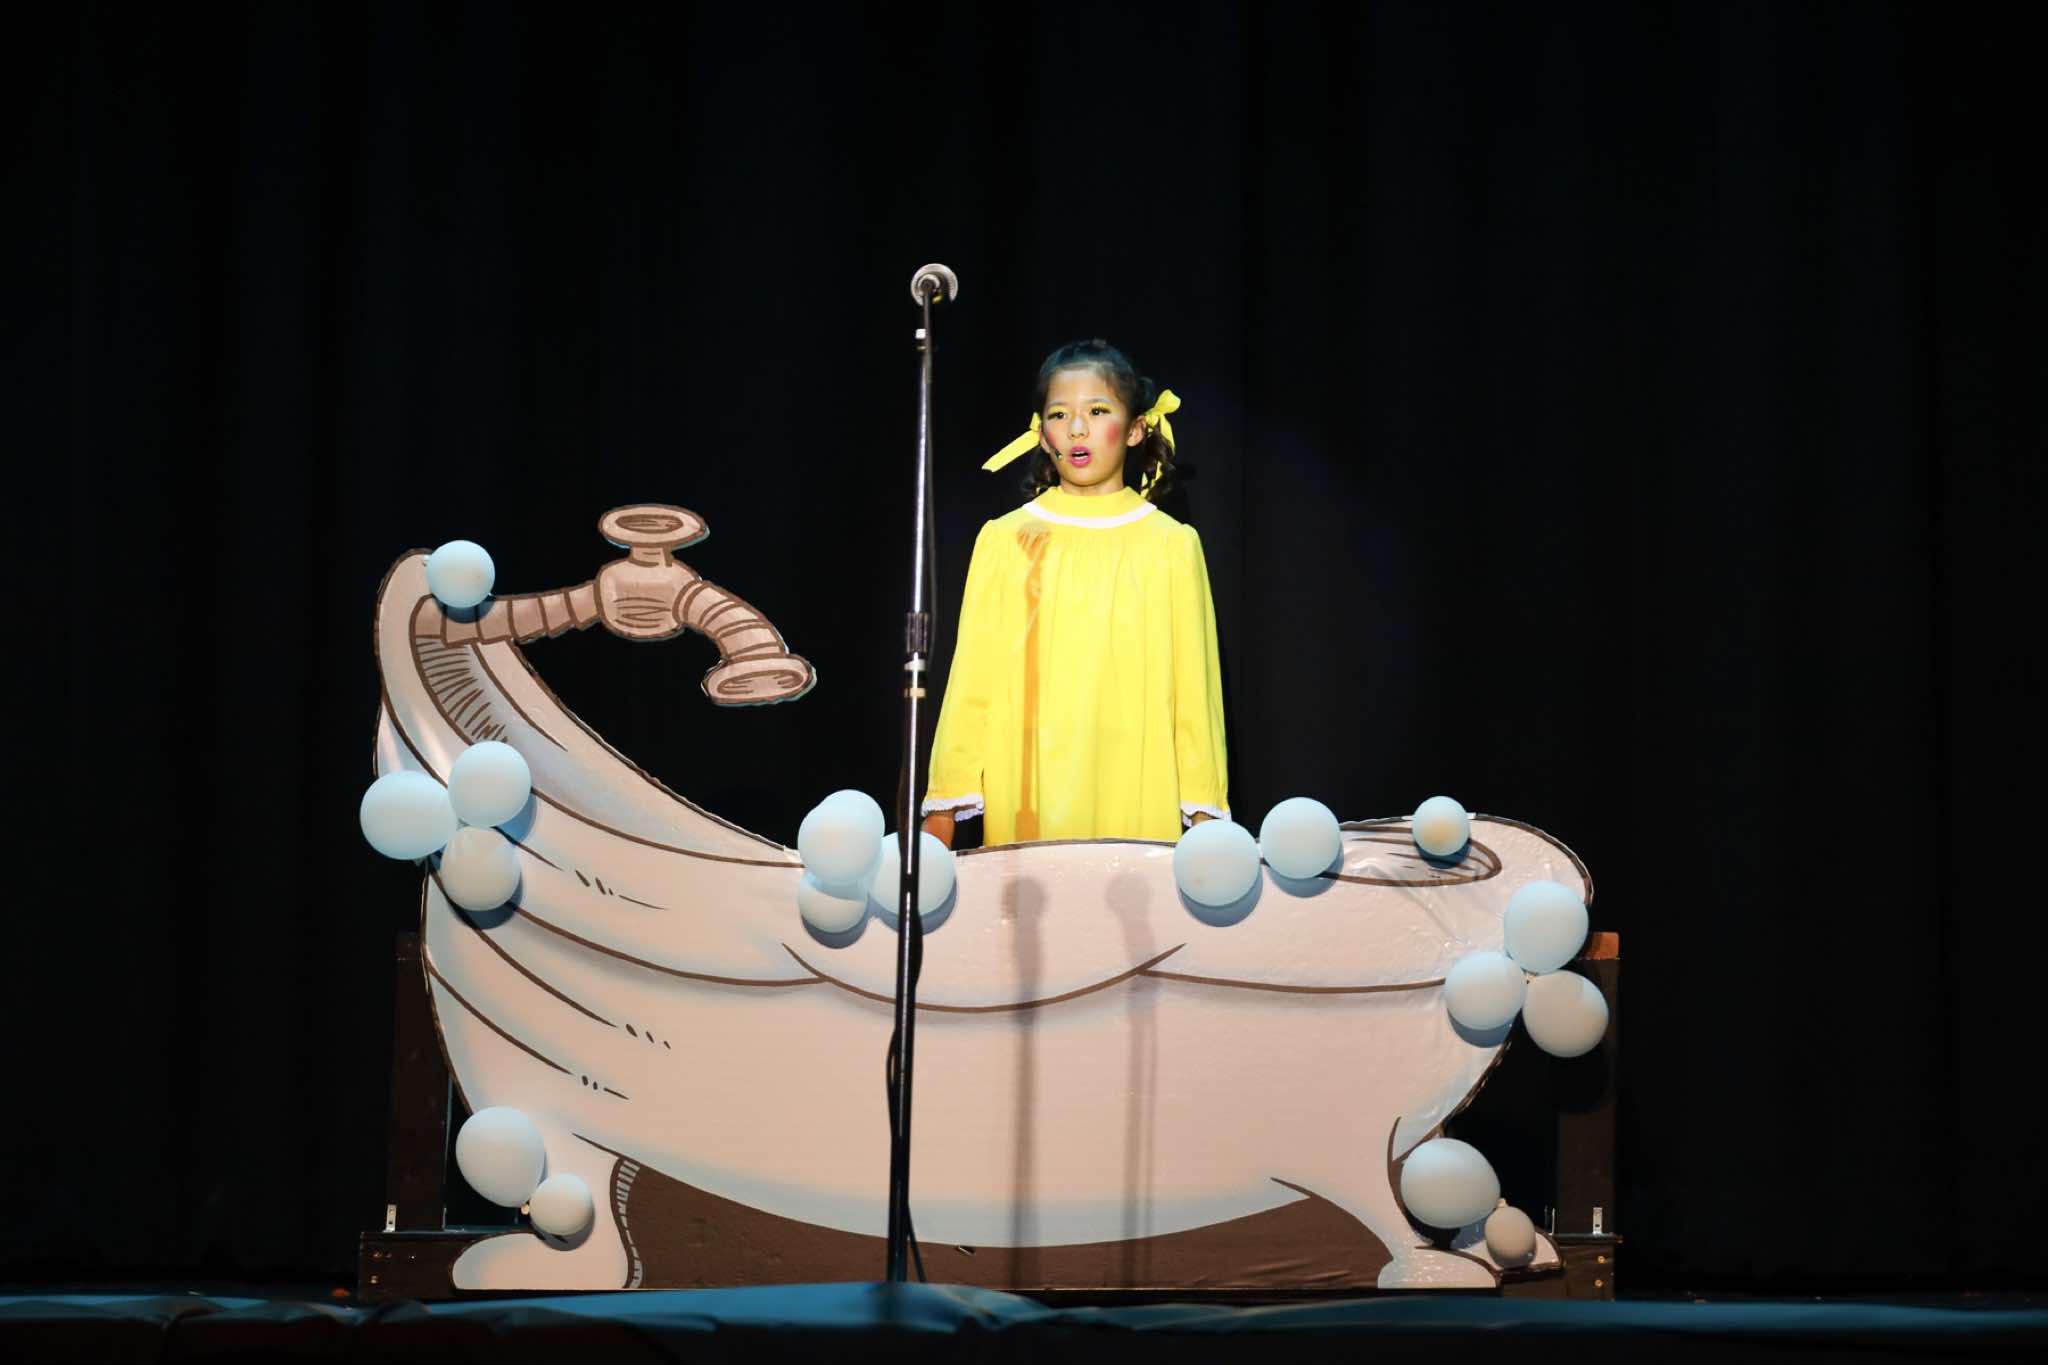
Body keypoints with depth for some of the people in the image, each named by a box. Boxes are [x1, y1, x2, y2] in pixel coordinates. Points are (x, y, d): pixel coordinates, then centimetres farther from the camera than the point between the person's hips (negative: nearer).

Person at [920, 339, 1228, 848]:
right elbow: (972, 680, 7)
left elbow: (1193, 687, 5)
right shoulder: (1004, 541, 6)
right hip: (1024, 804, 0)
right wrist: (945, 804, 4)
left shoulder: (1171, 546, 5)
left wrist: (1202, 809, 1)